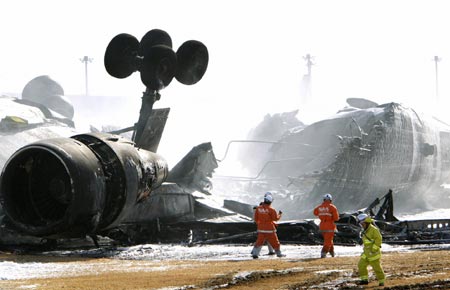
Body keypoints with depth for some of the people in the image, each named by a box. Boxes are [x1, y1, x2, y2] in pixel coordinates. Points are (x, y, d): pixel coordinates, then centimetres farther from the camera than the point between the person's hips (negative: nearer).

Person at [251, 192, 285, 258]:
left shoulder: (258, 208, -2)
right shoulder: (271, 209, -16)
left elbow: (256, 218, 6)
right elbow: (276, 218, -7)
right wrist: (280, 214, 11)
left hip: (261, 229, 4)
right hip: (269, 228, -4)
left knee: (259, 241, 8)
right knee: (275, 242, 9)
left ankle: (255, 253, -2)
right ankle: (278, 253, 19)